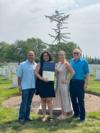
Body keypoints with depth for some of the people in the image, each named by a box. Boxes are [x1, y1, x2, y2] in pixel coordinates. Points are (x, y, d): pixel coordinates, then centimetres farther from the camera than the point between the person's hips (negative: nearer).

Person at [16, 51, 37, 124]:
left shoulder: (36, 65, 6)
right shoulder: (22, 65, -3)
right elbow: (19, 76, -3)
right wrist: (19, 85, -8)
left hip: (33, 86, 4)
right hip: (25, 86, -4)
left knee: (29, 102, 11)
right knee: (24, 103, -3)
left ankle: (27, 116, 20)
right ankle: (21, 118, 5)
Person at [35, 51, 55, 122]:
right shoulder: (40, 64, 3)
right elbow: (36, 73, -5)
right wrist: (42, 78, -18)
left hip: (49, 83, 0)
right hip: (41, 84, 0)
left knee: (49, 100, -4)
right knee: (43, 100, 5)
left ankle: (51, 116, 4)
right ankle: (44, 116, 13)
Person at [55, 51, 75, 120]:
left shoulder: (66, 63, -17)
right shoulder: (58, 63, 8)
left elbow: (72, 72, -23)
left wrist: (67, 80, -20)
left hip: (63, 83, -8)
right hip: (58, 83, 9)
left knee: (65, 98, 3)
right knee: (60, 98, 14)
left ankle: (65, 114, 15)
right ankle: (63, 113, 27)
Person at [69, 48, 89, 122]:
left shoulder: (84, 61, -3)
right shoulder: (71, 61, 11)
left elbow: (87, 73, -5)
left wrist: (86, 83, -11)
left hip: (80, 82, -5)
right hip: (72, 82, 5)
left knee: (80, 100, -2)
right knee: (73, 99, 11)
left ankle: (82, 116, 7)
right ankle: (76, 113, 27)